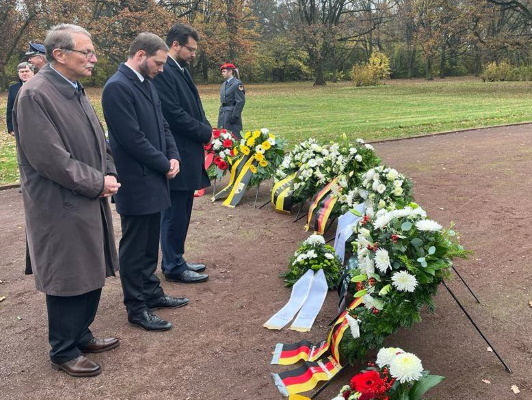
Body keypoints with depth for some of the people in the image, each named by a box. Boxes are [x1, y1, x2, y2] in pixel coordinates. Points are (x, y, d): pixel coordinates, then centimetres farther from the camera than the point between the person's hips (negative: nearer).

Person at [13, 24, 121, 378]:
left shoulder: (76, 90, 9)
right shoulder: (35, 95, -17)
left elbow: (98, 142, 16)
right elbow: (49, 158, -22)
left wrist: (109, 175, -2)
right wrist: (97, 183, -15)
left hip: (90, 202, 8)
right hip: (62, 209, -8)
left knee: (91, 275, 17)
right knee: (68, 281, 5)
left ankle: (80, 335, 36)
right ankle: (63, 352, 24)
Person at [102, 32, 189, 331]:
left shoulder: (146, 83, 10)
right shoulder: (117, 87, -18)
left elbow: (162, 124, 15)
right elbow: (132, 138, -22)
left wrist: (173, 156, 0)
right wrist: (164, 164, -12)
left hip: (153, 177, 9)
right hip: (136, 181, -9)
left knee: (150, 244, 18)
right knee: (134, 247, 4)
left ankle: (151, 293, 33)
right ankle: (136, 308, 16)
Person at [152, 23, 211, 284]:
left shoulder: (181, 70, 15)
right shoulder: (162, 72, -16)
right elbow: (175, 115, -21)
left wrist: (206, 131, 1)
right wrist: (207, 133, -10)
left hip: (188, 154, 10)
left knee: (181, 213, 16)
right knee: (174, 213, 2)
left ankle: (175, 260, 29)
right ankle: (173, 267, 15)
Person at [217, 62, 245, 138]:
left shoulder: (237, 84, -11)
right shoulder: (224, 84, 14)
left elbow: (241, 101, -16)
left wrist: (235, 115, -19)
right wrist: (221, 111, 15)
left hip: (232, 112, -9)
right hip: (223, 112, 9)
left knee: (234, 135, -5)